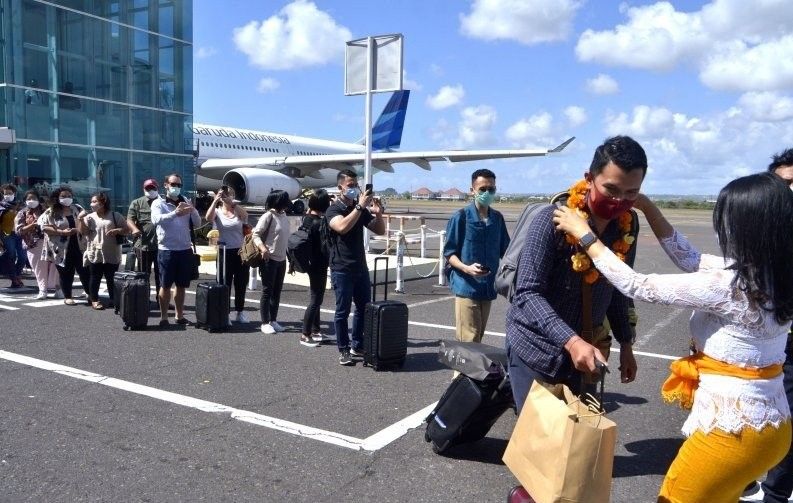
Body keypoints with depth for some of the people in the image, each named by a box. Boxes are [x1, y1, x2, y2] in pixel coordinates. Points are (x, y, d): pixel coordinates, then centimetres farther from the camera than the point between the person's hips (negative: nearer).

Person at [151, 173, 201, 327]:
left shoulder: (185, 202, 11)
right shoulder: (158, 203, -1)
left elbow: (197, 223, 7)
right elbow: (156, 220, -22)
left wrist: (193, 210, -13)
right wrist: (175, 213, -38)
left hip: (185, 249, 4)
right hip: (167, 250, -4)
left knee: (181, 286, 11)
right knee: (165, 285, 2)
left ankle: (179, 316, 21)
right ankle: (163, 317, 10)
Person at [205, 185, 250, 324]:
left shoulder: (238, 212, 6)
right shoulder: (217, 212, 3)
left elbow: (245, 215, -17)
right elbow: (208, 218, -18)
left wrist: (231, 202, -24)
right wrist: (215, 200, -23)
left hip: (241, 251, 2)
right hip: (224, 252, -2)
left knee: (241, 284, 10)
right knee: (225, 284, 2)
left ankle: (240, 313, 22)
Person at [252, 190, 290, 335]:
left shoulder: (284, 216, 9)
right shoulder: (268, 216, -12)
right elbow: (256, 234, -14)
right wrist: (263, 248, -30)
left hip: (281, 259, 7)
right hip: (269, 259, -7)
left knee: (277, 291, 12)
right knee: (267, 291, -1)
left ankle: (273, 320, 21)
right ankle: (265, 323, 6)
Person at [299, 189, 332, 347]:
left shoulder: (307, 218, 3)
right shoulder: (320, 223, -21)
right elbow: (326, 247, -20)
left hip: (311, 263, 9)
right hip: (319, 265, -9)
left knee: (316, 298, 18)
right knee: (316, 300, -1)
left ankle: (315, 331, 27)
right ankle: (305, 335, 4)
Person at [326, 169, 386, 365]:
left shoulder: (361, 210, 11)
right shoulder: (333, 209, -6)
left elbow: (380, 231, 11)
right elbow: (342, 227, -27)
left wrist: (378, 213, -8)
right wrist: (360, 206, -26)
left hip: (361, 267, 6)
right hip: (342, 270, -6)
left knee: (364, 309, 11)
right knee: (342, 311, 1)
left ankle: (358, 346, 24)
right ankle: (343, 350, 11)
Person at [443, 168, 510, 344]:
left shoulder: (497, 218, 7)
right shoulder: (461, 217, -7)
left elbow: (504, 250, 16)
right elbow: (449, 252, -5)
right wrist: (466, 268, -22)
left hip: (488, 287, 5)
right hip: (466, 286, -5)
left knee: (478, 338, 13)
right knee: (469, 341, -7)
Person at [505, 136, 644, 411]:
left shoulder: (626, 225, -1)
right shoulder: (552, 220, -20)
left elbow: (615, 289, 12)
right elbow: (528, 293, -24)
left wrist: (625, 343, 12)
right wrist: (571, 341, -34)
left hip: (582, 349, 6)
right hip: (536, 348, -5)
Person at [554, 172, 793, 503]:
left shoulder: (728, 285, -26)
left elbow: (638, 287, -19)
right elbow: (690, 259, 9)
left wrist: (584, 234, -11)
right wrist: (647, 207, 6)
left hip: (734, 430, -8)